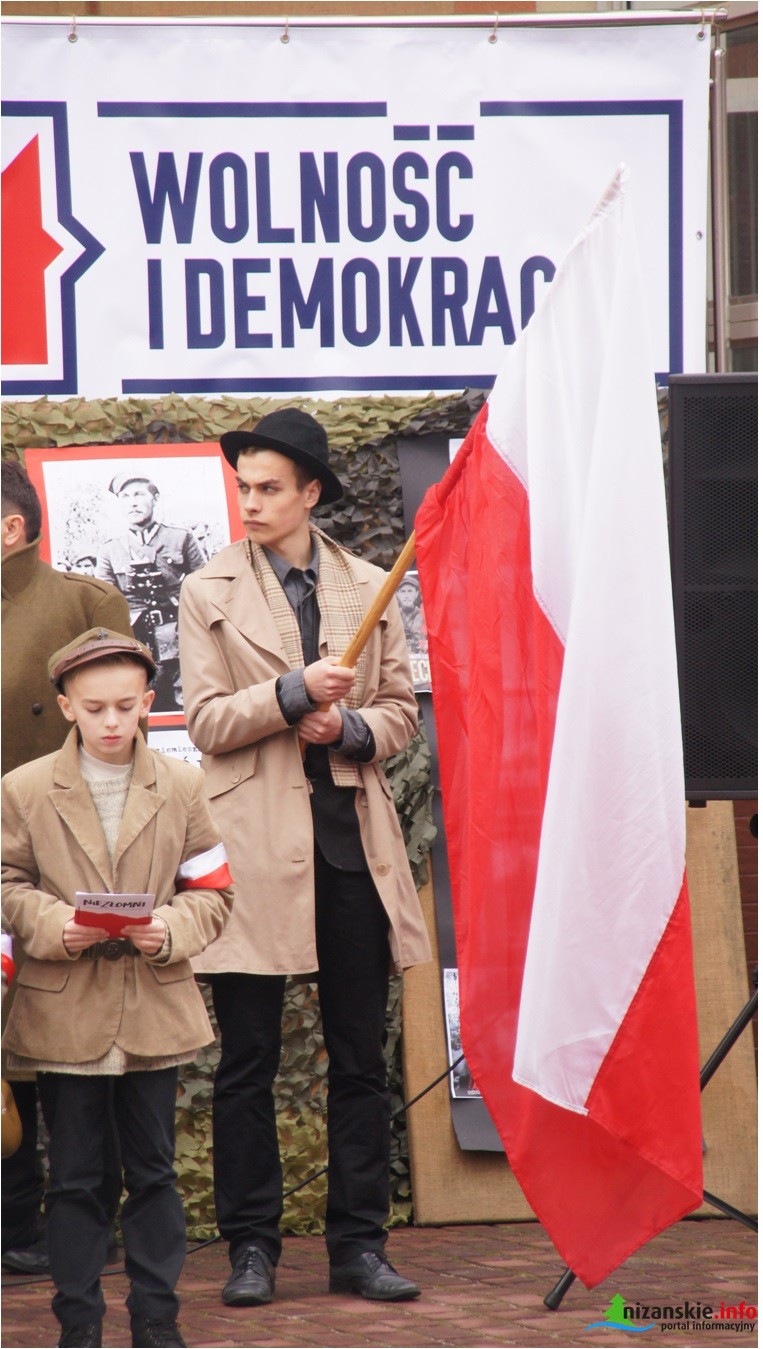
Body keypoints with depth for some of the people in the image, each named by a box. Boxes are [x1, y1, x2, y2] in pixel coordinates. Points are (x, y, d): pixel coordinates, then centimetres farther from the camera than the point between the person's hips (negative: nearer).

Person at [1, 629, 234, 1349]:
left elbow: (212, 891, 4)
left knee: (153, 1172, 8)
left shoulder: (181, 786, 2)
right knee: (73, 1177, 4)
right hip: (64, 1013, -1)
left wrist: (171, 929, -15)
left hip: (155, 1013, 1)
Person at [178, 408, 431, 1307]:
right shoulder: (209, 594, 4)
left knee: (359, 1057, 4)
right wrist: (295, 693, -16)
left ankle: (359, 1247, 10)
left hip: (351, 840, 2)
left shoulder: (369, 590, 10)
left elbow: (401, 711, 12)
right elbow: (208, 723, -3)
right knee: (247, 1062, 0)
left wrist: (348, 728, -8)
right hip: (257, 845, -2)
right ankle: (251, 1249, 7)